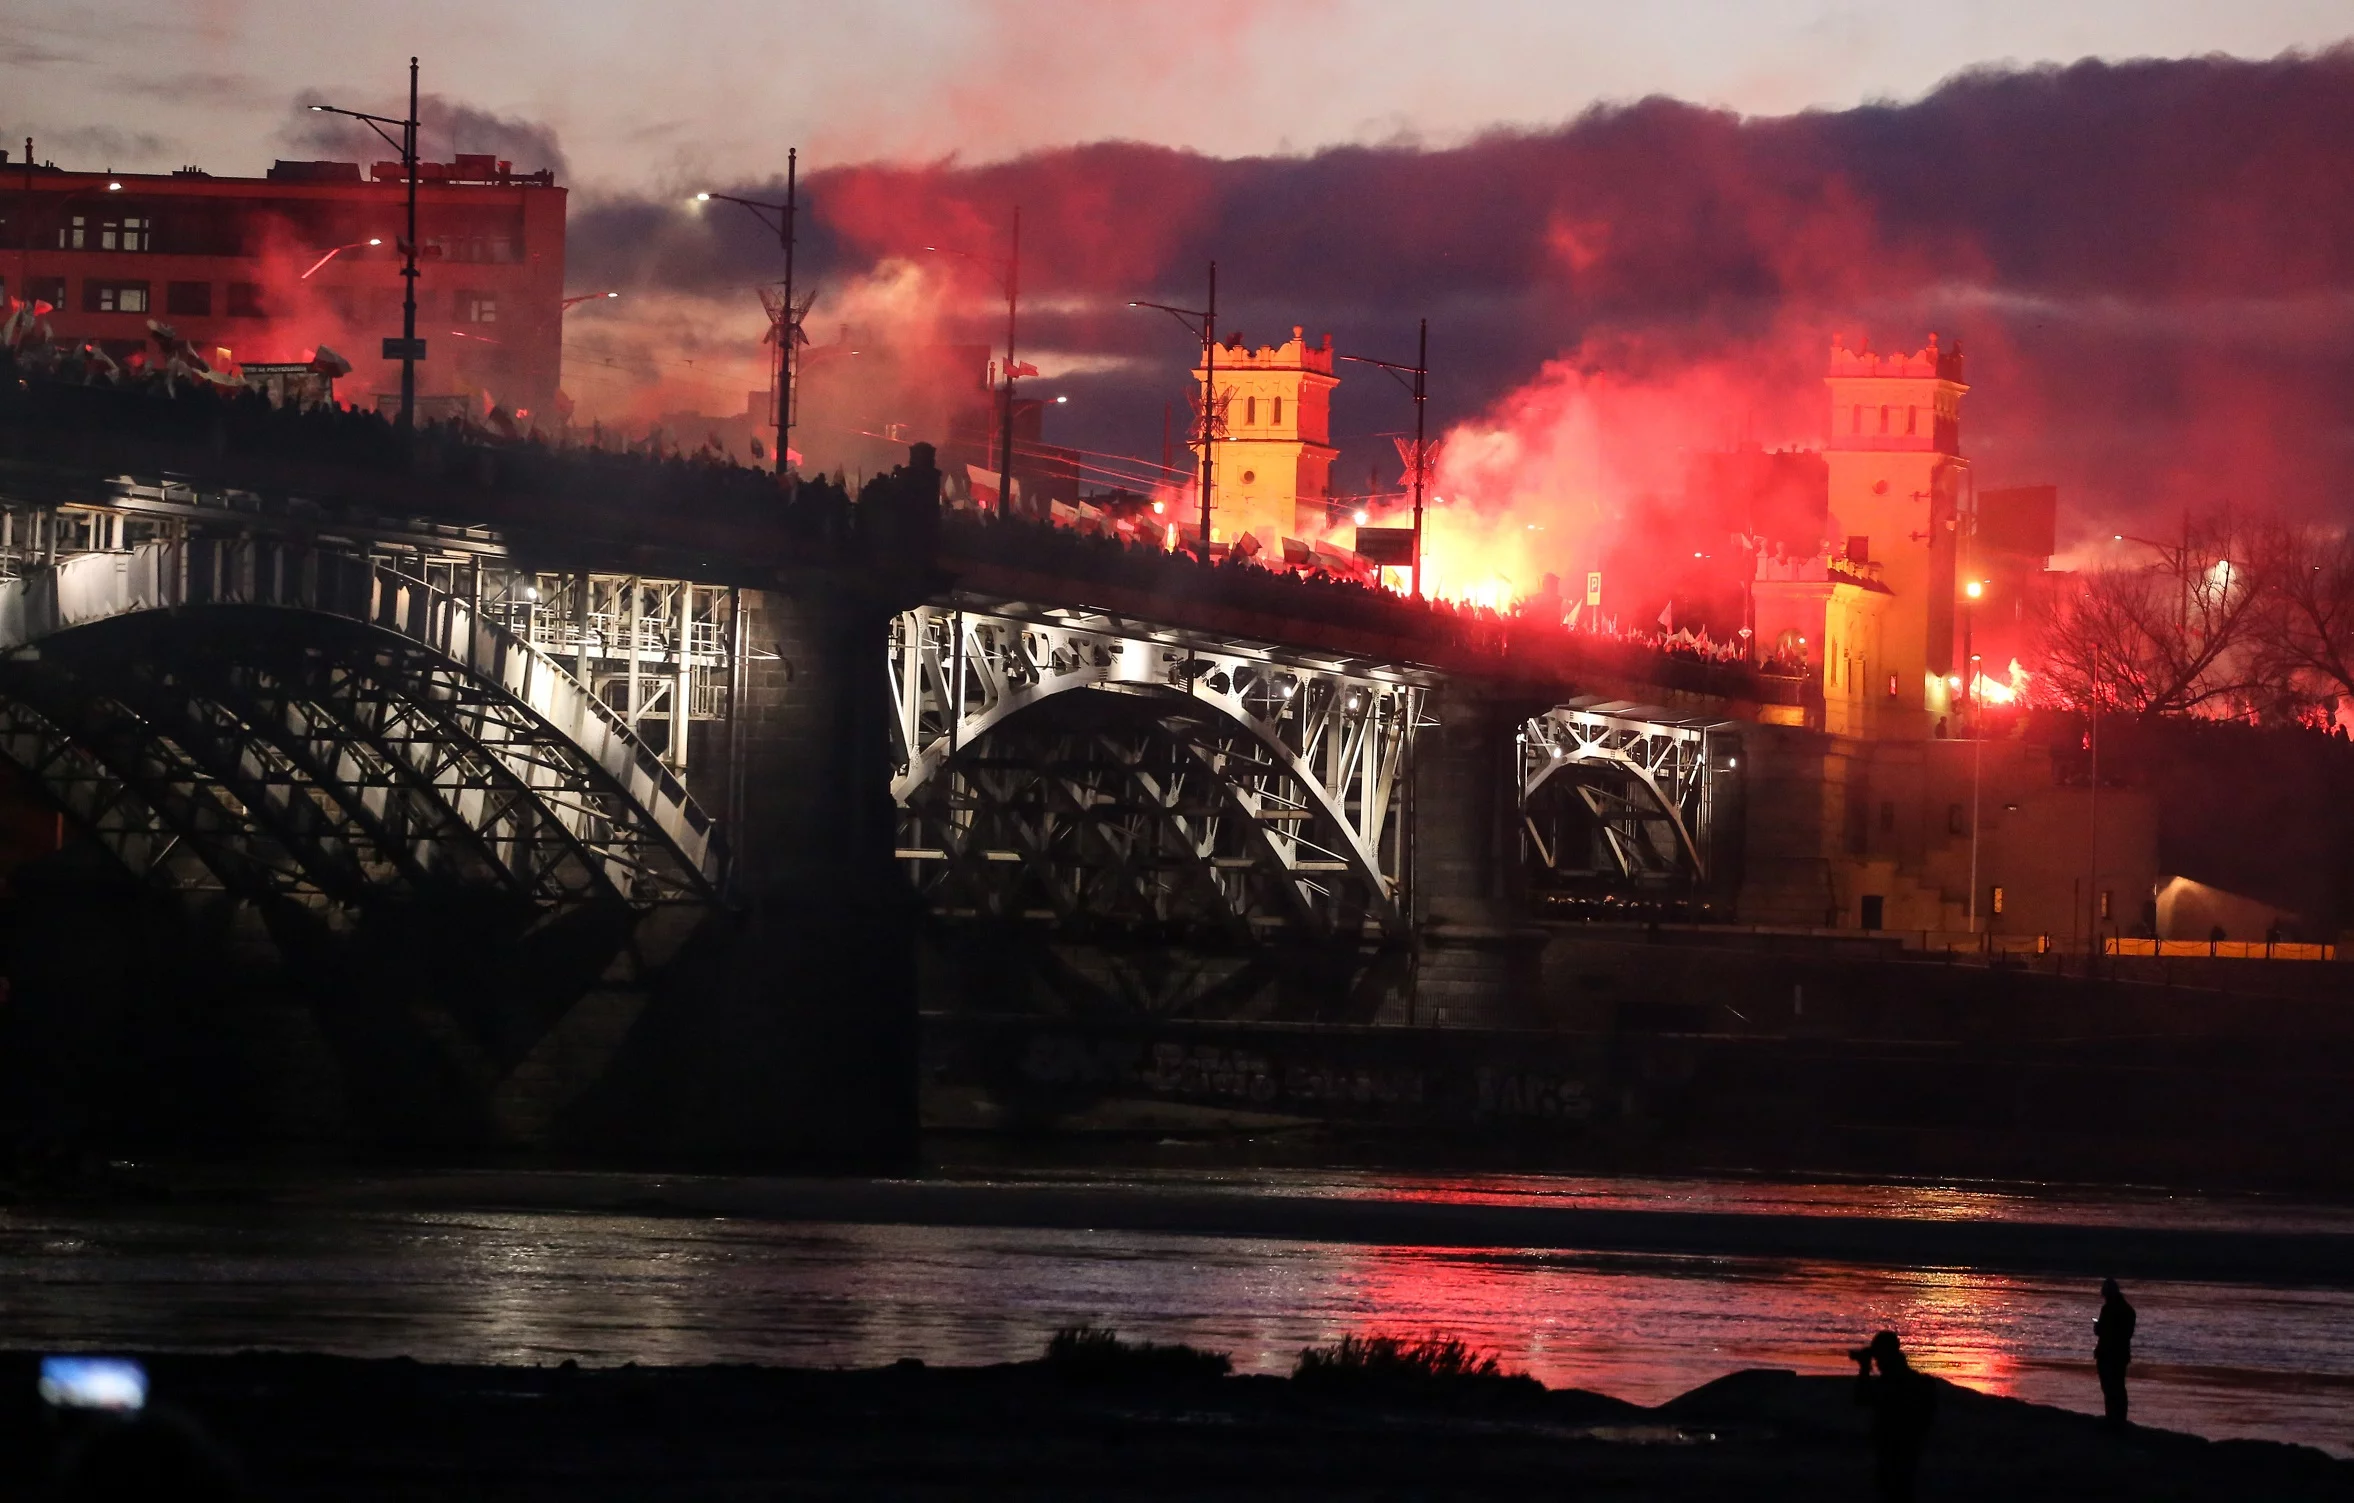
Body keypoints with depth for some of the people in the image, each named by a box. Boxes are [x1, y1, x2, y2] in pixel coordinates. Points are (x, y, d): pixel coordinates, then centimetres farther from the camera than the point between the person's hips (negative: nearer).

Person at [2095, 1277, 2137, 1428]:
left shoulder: (2108, 1309, -17)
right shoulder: (2128, 1309, 6)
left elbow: (2100, 1331, -18)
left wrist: (2096, 1326, 5)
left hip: (2107, 1353, -7)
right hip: (2122, 1353, 7)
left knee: (2109, 1387, -3)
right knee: (2119, 1387, 16)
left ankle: (2112, 1421, -5)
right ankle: (2120, 1420, 20)